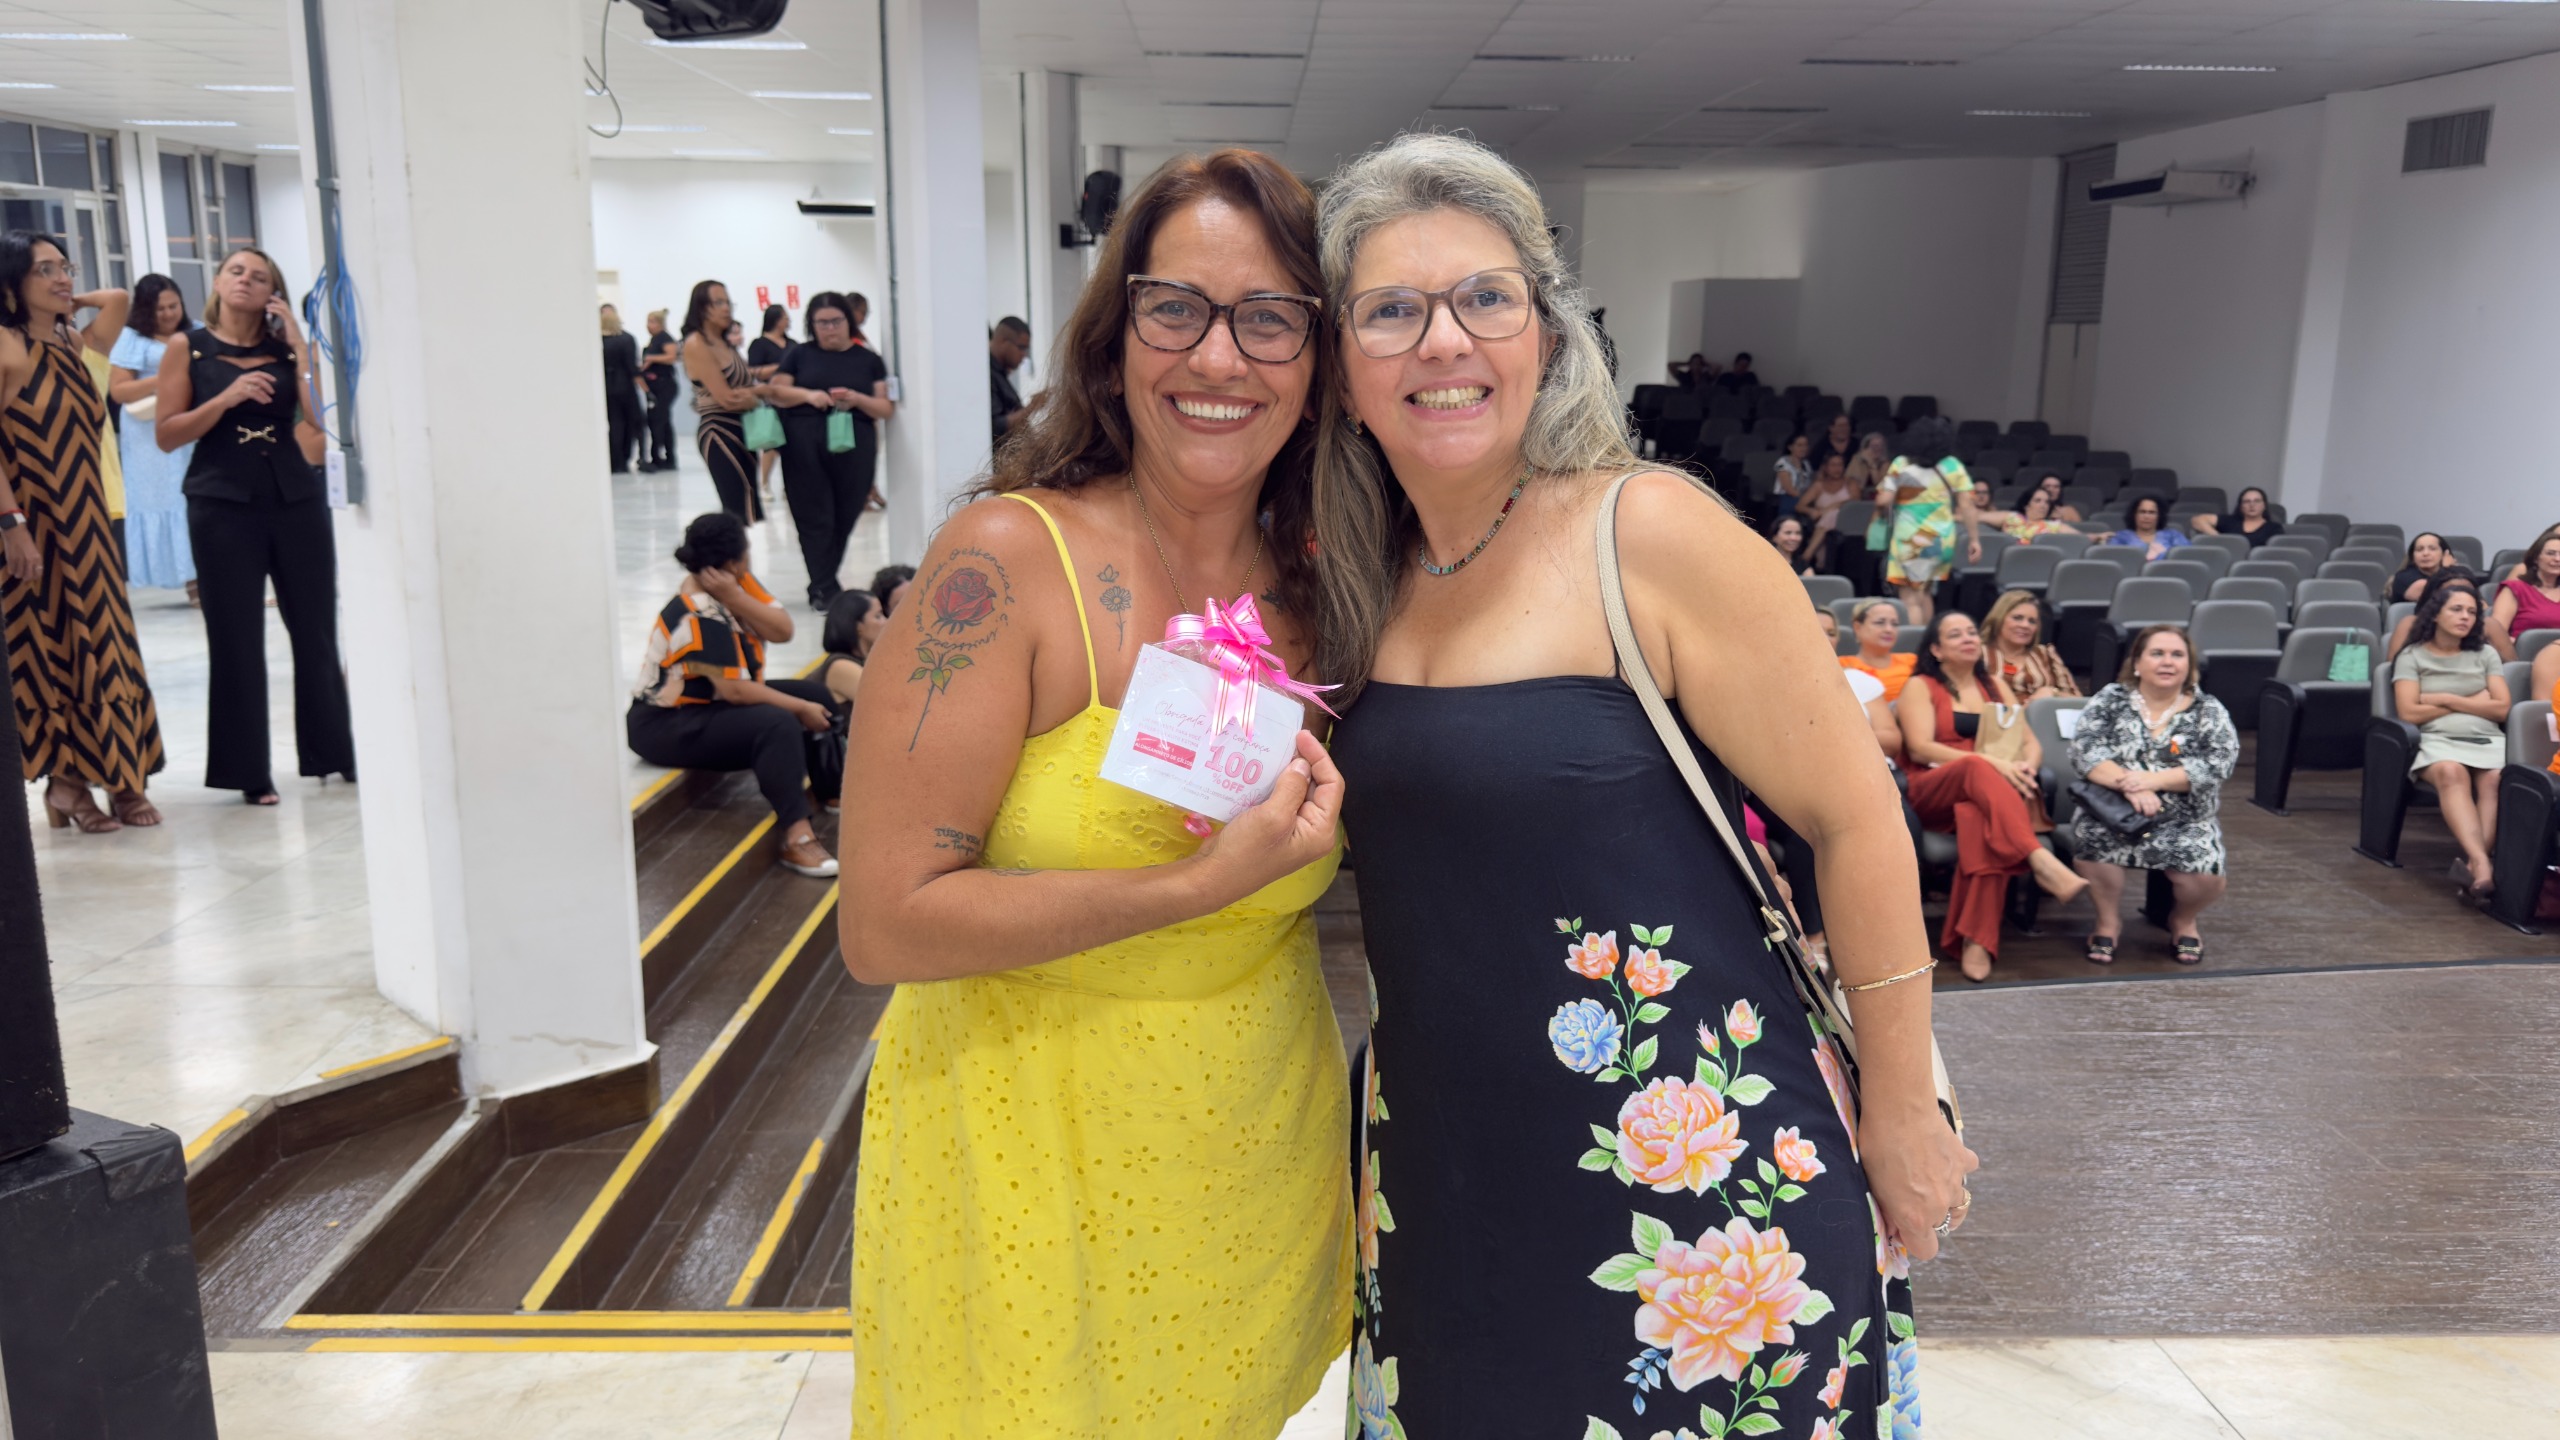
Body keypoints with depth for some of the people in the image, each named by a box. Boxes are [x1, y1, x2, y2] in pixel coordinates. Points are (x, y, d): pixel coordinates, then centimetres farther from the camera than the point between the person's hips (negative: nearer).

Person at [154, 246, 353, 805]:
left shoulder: (286, 348, 8)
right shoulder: (188, 350, 4)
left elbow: (320, 419, -6)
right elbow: (167, 434, -2)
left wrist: (299, 344, -6)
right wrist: (226, 397, -13)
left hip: (297, 500, 1)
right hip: (223, 506, -1)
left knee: (316, 631, 6)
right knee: (236, 639, 2)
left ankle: (336, 752, 17)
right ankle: (248, 771, 9)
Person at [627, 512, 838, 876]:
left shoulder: (739, 582, -2)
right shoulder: (700, 617, -26)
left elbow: (782, 631, -12)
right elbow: (735, 690, -29)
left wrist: (734, 597, -24)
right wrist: (801, 709, -21)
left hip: (713, 703, 10)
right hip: (667, 726, -10)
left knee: (815, 693, 2)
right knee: (778, 725, -32)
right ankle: (797, 838, -34)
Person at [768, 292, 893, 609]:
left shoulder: (868, 359, 11)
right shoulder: (799, 354, 12)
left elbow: (887, 409, 6)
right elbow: (775, 392, 7)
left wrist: (856, 399, -14)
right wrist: (807, 395, -12)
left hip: (853, 449, 1)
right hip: (805, 448, -1)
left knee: (844, 518, 4)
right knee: (814, 517, -4)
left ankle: (821, 584, 20)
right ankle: (826, 589, -1)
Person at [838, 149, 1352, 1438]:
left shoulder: (1312, 592, 1)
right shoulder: (1009, 559, -16)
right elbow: (885, 925, -20)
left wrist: (1313, 826, -5)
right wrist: (1202, 884, -24)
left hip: (1252, 1179, 5)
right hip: (1028, 1181, -5)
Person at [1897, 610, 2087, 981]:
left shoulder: (1994, 685, 23)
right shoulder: (1920, 686, 9)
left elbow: (2031, 742, 16)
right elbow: (1920, 748, -7)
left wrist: (2025, 767, -11)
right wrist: (1992, 763, -20)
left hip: (1991, 794, 3)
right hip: (1935, 794, -2)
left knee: (1980, 817, -38)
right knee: (1977, 768, -39)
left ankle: (1977, 939, -45)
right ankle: (2040, 861, -54)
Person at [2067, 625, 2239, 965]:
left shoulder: (2208, 711, 5)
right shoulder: (2110, 700, 4)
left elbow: (2221, 762, -10)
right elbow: (2085, 751, -10)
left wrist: (2152, 779, -23)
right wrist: (2128, 785, -27)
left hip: (2186, 821, 1)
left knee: (2206, 876, -26)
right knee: (2090, 834, -33)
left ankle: (2183, 920, 13)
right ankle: (2109, 919, -6)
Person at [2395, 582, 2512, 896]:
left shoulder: (2485, 654, 22)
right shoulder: (2413, 657, 12)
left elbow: (2501, 709, 11)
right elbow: (2410, 713, -1)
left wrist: (2447, 700, 0)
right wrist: (2473, 702, 6)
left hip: (2487, 739, 3)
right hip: (2437, 740, -3)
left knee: (2494, 778, -35)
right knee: (2451, 772, -39)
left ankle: (2474, 863, -47)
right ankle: (2482, 863, -55)